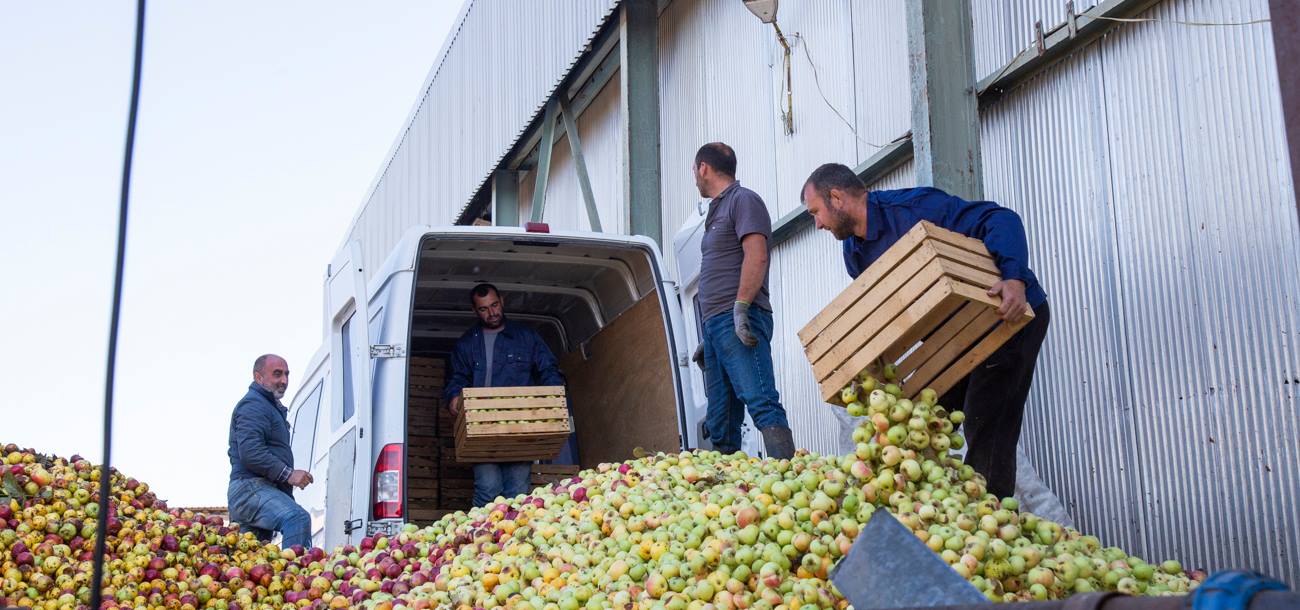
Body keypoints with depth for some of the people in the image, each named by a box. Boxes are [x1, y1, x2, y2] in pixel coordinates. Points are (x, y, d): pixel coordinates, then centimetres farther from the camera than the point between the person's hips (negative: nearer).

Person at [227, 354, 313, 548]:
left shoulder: (271, 406, 30)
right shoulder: (253, 405, -6)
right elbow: (250, 452, -20)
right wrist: (288, 474, -22)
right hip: (251, 487, -11)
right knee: (297, 519, -33)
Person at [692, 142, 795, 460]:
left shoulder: (743, 200, 1)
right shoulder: (718, 211, 28)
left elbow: (756, 257, -13)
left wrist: (741, 308, -23)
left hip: (738, 323, -10)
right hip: (716, 326, 10)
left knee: (762, 404, -21)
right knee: (719, 425, 5)